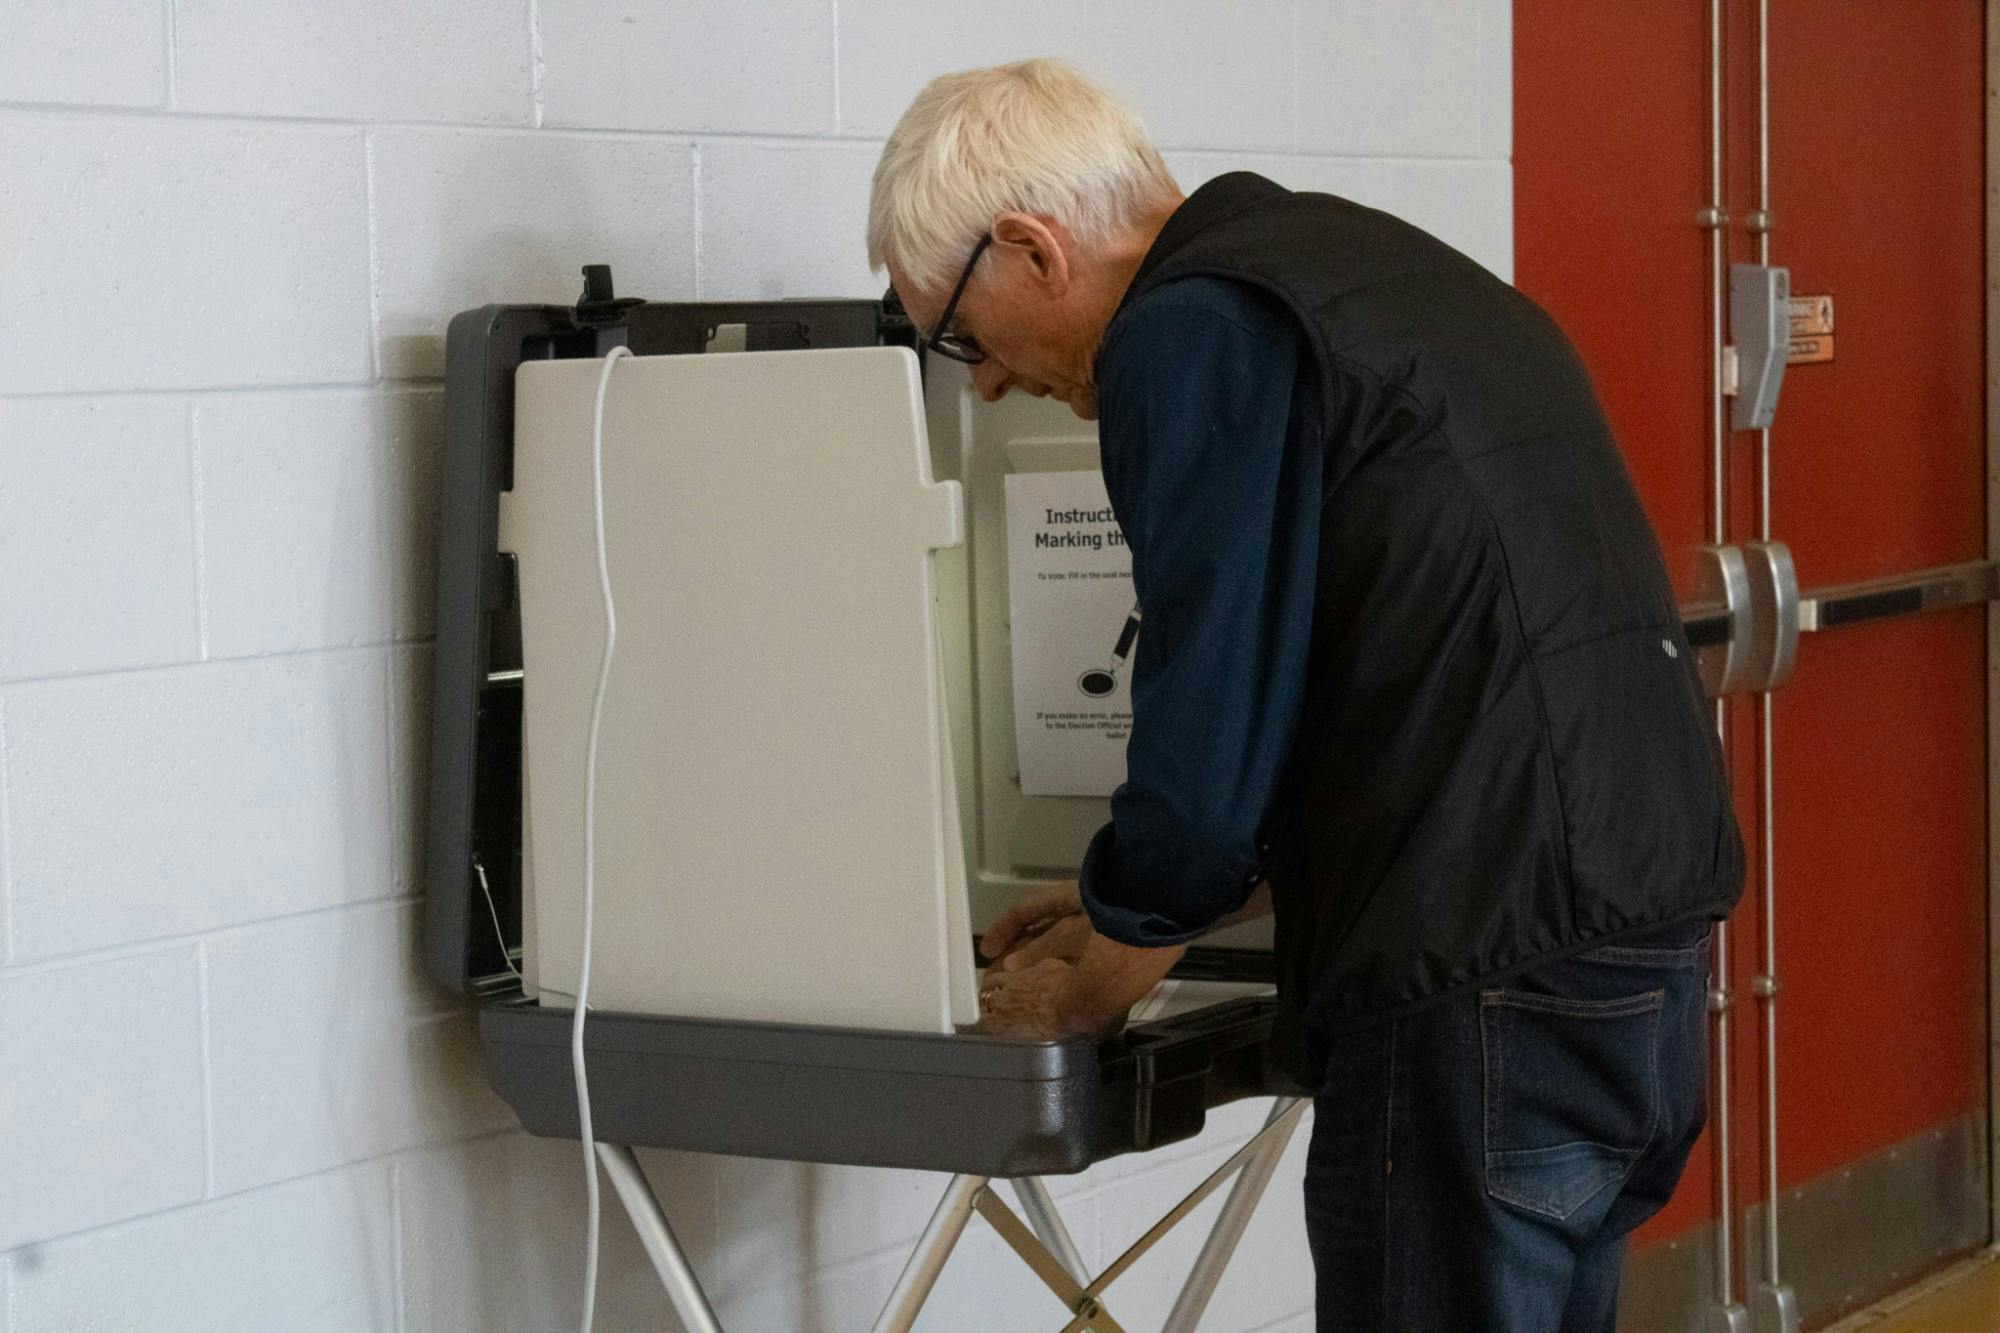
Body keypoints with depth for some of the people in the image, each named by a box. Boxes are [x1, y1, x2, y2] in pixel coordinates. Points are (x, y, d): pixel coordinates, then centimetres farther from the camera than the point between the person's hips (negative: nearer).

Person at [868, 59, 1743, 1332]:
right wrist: (1133, 913, 26)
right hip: (1643, 949, 10)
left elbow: (1211, 752, -13)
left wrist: (1093, 984, 6)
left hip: (1487, 996, -10)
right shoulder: (1378, 266, 19)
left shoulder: (1193, 333, -10)